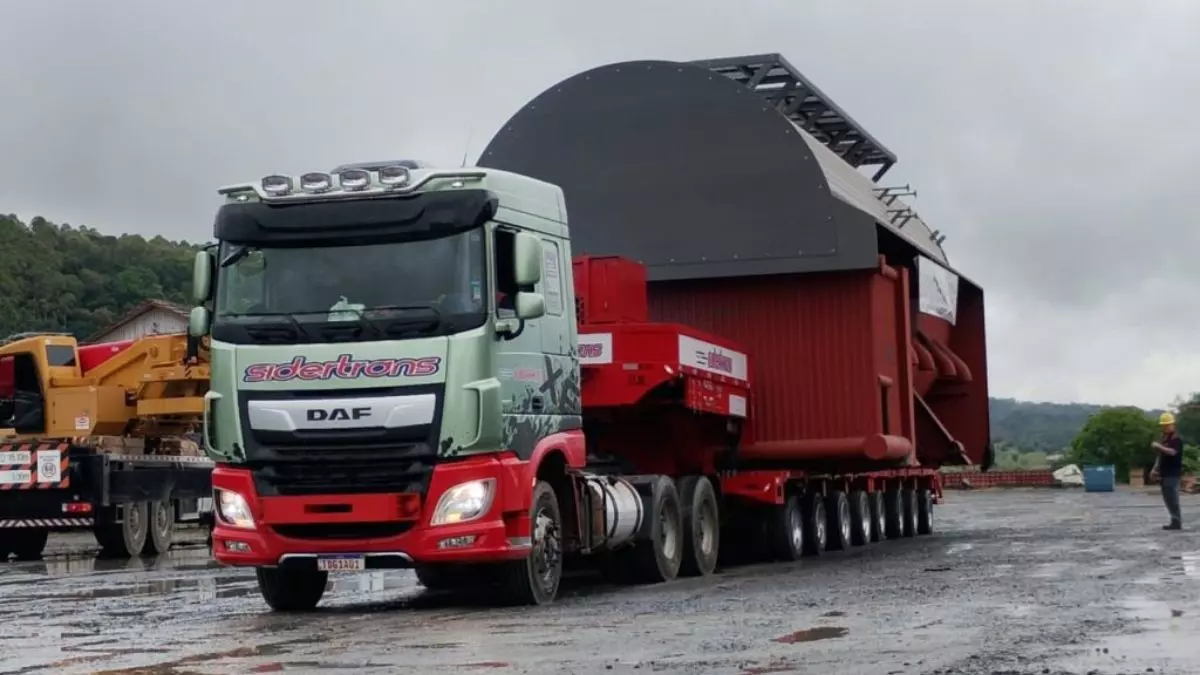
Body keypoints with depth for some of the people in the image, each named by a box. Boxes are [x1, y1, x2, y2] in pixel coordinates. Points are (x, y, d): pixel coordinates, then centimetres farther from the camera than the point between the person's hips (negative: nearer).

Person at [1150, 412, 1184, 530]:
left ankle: (1177, 522, -8)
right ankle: (1176, 520, 17)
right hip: (1165, 473, 10)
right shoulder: (1164, 438, 19)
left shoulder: (1176, 438, -10)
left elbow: (1172, 452, -26)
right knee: (1168, 498, 11)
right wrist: (1155, 468, 18)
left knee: (1172, 497, -11)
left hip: (1173, 473, -10)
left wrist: (1158, 446, -27)